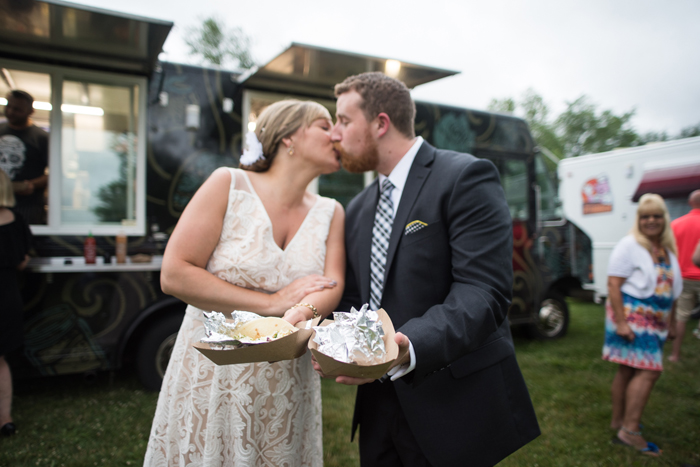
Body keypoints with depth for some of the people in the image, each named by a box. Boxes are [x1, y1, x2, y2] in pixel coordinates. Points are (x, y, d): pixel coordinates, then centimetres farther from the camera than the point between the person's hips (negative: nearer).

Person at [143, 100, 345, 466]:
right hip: (212, 378, -3)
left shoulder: (330, 213, 4)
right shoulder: (229, 185, -8)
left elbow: (331, 287, -7)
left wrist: (296, 316, -30)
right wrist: (271, 303, -15)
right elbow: (174, 274, -13)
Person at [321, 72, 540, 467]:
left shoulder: (465, 177, -12)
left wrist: (409, 348, -35)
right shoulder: (358, 208, 12)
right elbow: (357, 298, 13)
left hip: (454, 405, -6)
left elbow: (483, 293, -21)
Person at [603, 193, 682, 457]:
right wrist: (621, 321, -22)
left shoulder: (666, 249, 13)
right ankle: (629, 431, -7)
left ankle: (618, 421, 24)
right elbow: (613, 284, -16)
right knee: (649, 371, -13)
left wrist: (671, 322, 21)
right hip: (632, 315, -8)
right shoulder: (629, 246, -10)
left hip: (654, 320, 8)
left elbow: (670, 289, 21)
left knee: (629, 370, 13)